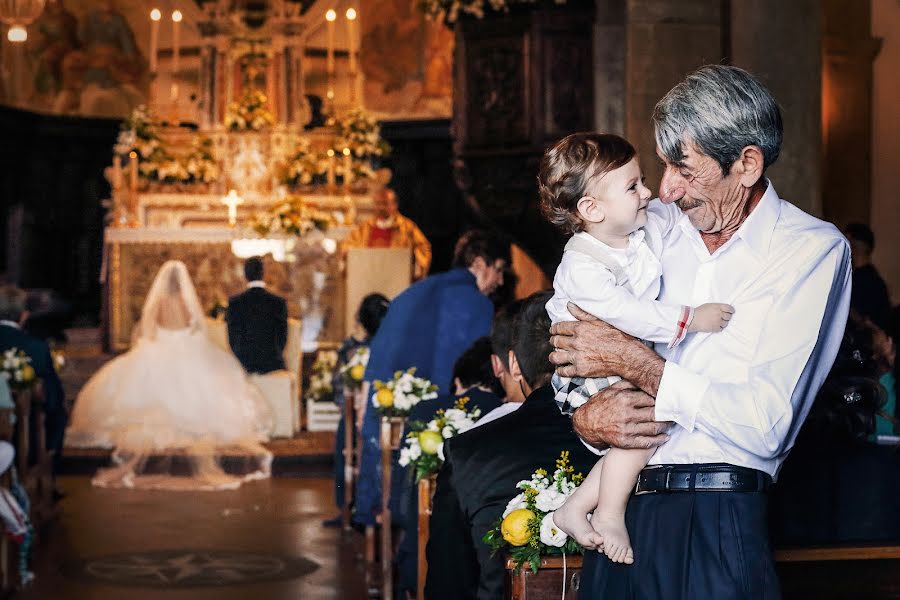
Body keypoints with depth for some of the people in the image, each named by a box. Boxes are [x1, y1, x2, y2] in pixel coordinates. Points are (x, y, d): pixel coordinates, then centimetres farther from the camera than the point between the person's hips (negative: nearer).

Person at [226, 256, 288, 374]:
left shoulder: (234, 302, -7)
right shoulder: (279, 302, -7)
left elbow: (232, 338, -2)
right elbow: (281, 338, -1)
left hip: (243, 364, 0)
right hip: (271, 363, 0)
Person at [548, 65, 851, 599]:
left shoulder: (813, 249, -5)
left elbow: (767, 425, -15)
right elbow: (570, 353, 13)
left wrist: (634, 362, -14)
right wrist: (586, 417, -10)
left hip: (717, 527, -4)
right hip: (619, 509, 5)